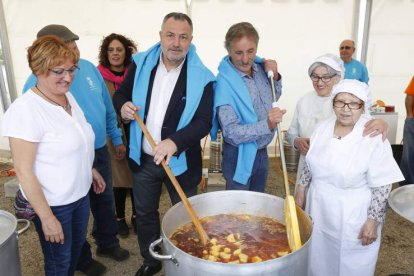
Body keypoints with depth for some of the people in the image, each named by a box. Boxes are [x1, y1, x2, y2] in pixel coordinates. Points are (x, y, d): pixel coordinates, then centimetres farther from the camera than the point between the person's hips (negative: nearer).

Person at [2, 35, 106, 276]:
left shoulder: (67, 96, 0)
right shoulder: (25, 110, -24)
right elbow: (24, 170, -22)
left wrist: (91, 170, 16)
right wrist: (47, 218, -19)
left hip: (80, 193, 7)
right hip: (52, 203, -7)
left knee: (77, 246, 26)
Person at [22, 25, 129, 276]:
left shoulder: (89, 68, -4)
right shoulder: (37, 84, -19)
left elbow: (107, 108, 6)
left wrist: (117, 139, 12)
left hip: (100, 151, 5)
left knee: (105, 201, 21)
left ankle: (108, 243, 46)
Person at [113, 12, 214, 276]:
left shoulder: (202, 77, -15)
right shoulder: (141, 64, -4)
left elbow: (204, 122, -17)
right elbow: (121, 94, 9)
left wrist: (175, 142, -34)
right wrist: (123, 105, -15)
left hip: (180, 161, -3)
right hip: (143, 160, 4)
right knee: (145, 214, 21)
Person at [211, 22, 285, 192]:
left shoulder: (260, 67, -3)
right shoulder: (224, 82, -23)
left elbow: (273, 97, 15)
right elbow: (231, 133, -25)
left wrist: (275, 77, -4)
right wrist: (267, 125, -38)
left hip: (262, 151, 7)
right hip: (239, 156, -6)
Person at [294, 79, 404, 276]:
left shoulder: (374, 139, -19)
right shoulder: (323, 128, -3)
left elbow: (382, 186, -16)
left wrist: (373, 220, -15)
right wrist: (301, 189, 9)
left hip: (353, 217, -4)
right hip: (319, 210, 5)